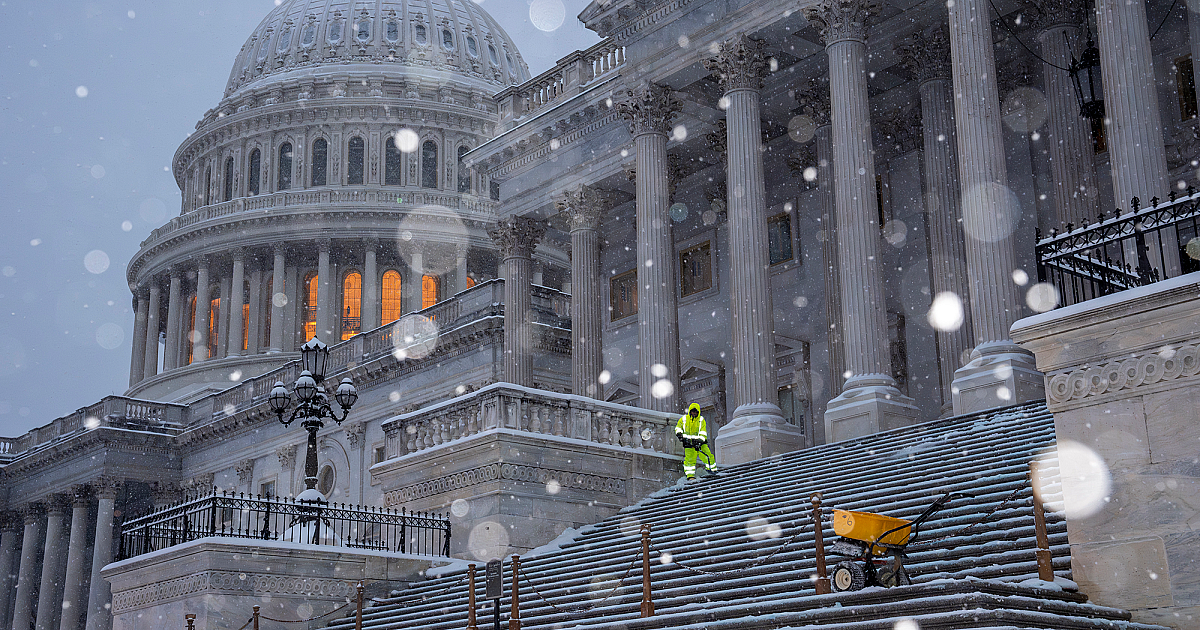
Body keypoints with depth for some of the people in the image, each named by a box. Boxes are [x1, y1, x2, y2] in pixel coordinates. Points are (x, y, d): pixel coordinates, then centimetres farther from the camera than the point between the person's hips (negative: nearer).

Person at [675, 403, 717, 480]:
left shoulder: (701, 420, -1)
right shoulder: (684, 419, 4)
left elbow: (703, 432, -9)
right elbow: (678, 427, 19)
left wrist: (700, 440, -24)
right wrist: (679, 433, 0)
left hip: (700, 442, 0)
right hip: (688, 443, 0)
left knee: (707, 456, -8)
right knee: (689, 459, -5)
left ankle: (713, 470, 9)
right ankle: (690, 475, 4)